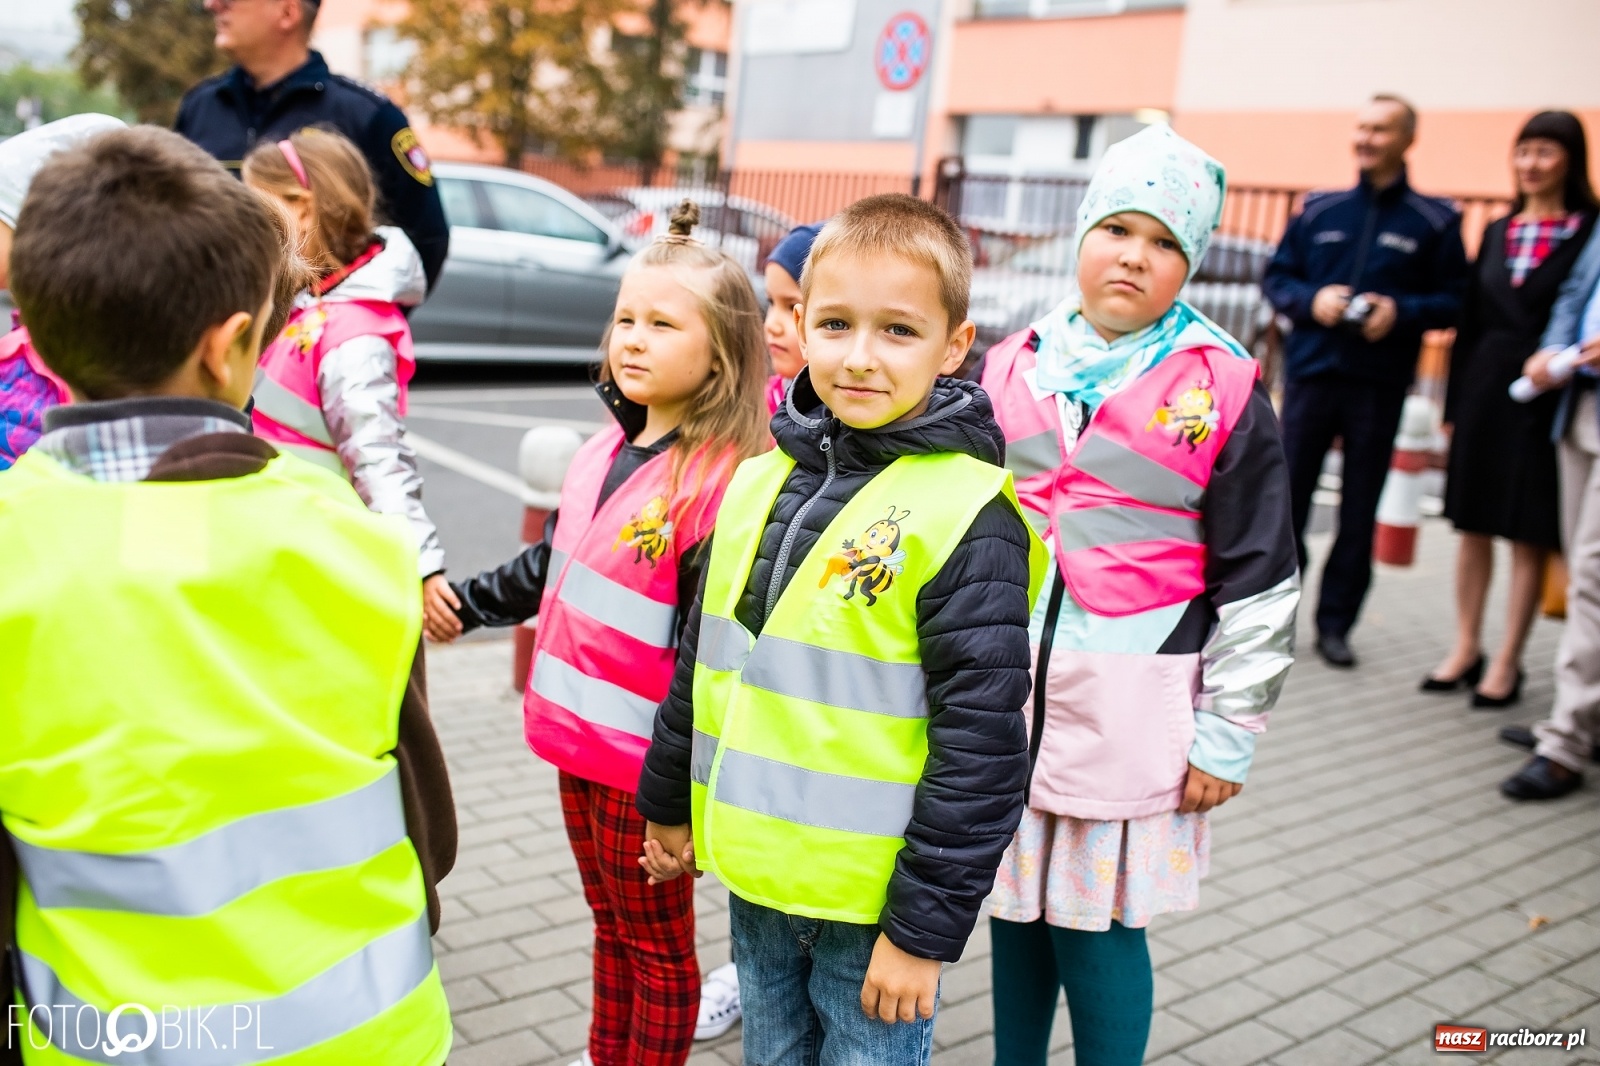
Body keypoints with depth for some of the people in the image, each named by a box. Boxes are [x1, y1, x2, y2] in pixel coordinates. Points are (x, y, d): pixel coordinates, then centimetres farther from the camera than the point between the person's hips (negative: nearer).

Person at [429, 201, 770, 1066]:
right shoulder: (601, 453, 4)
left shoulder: (720, 481, -21)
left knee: (657, 946, 13)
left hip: (644, 760, -7)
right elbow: (549, 569, 19)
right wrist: (464, 603, 24)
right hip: (576, 738, 8)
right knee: (610, 928, 24)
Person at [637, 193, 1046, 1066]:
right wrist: (669, 802, 18)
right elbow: (702, 660, 13)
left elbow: (981, 744, -17)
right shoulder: (763, 479, 2)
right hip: (753, 877, 6)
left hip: (873, 903, -6)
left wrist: (926, 927, -15)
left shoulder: (967, 517, -18)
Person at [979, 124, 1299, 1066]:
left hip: (1129, 707, -4)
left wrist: (1229, 735, -3)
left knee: (1100, 923, 4)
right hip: (1007, 694, 4)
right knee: (1017, 907, 15)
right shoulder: (1011, 368, 6)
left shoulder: (1225, 392, -5)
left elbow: (1260, 581, -3)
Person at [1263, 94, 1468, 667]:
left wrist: (1401, 311, -15)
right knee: (1286, 497, 2)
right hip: (1310, 374, 1)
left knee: (1359, 511, 5)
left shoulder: (1434, 221, 4)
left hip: (1380, 384, -1)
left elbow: (1454, 299, 2)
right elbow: (1276, 277, 10)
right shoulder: (1320, 209, 9)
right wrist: (1312, 299, -9)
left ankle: (1335, 623, 16)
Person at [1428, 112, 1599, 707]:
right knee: (1473, 527, 10)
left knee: (1529, 537, 2)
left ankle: (1507, 664, 10)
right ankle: (1466, 649, 21)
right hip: (1484, 391, 5)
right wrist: (1453, 406, 9)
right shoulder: (1498, 233, 11)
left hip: (1543, 400, -5)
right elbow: (1470, 322, 11)